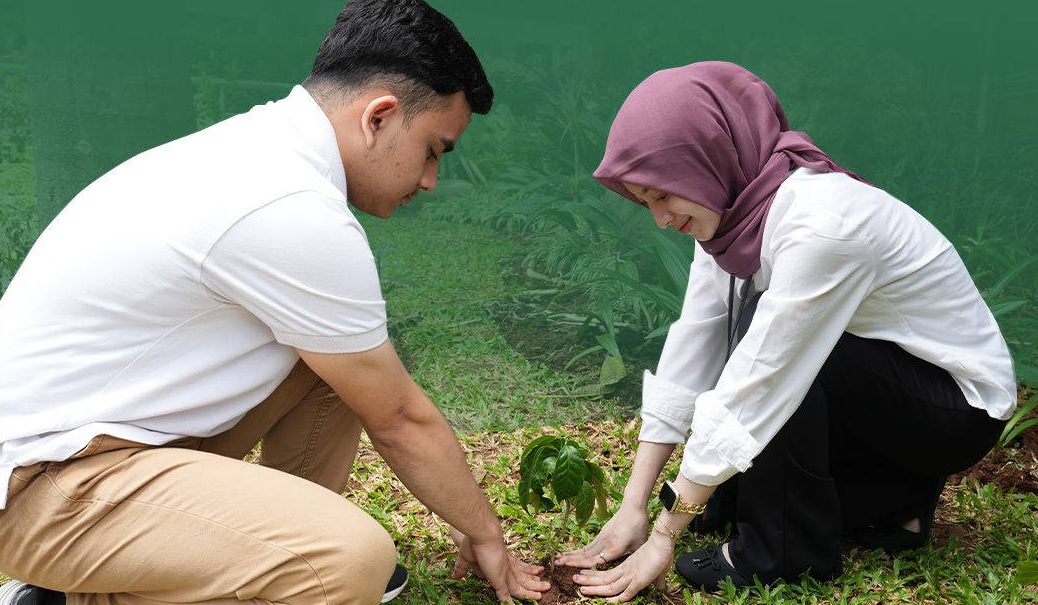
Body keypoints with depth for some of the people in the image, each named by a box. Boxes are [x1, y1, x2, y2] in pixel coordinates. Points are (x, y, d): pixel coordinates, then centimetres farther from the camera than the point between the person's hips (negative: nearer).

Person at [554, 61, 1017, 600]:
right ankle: (893, 499, 8)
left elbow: (753, 393, -32)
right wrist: (633, 509, -11)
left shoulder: (823, 222, -32)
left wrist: (665, 535, -25)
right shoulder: (728, 209, -7)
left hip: (962, 408, -8)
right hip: (880, 394, 8)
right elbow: (689, 355, -9)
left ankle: (787, 549, -11)